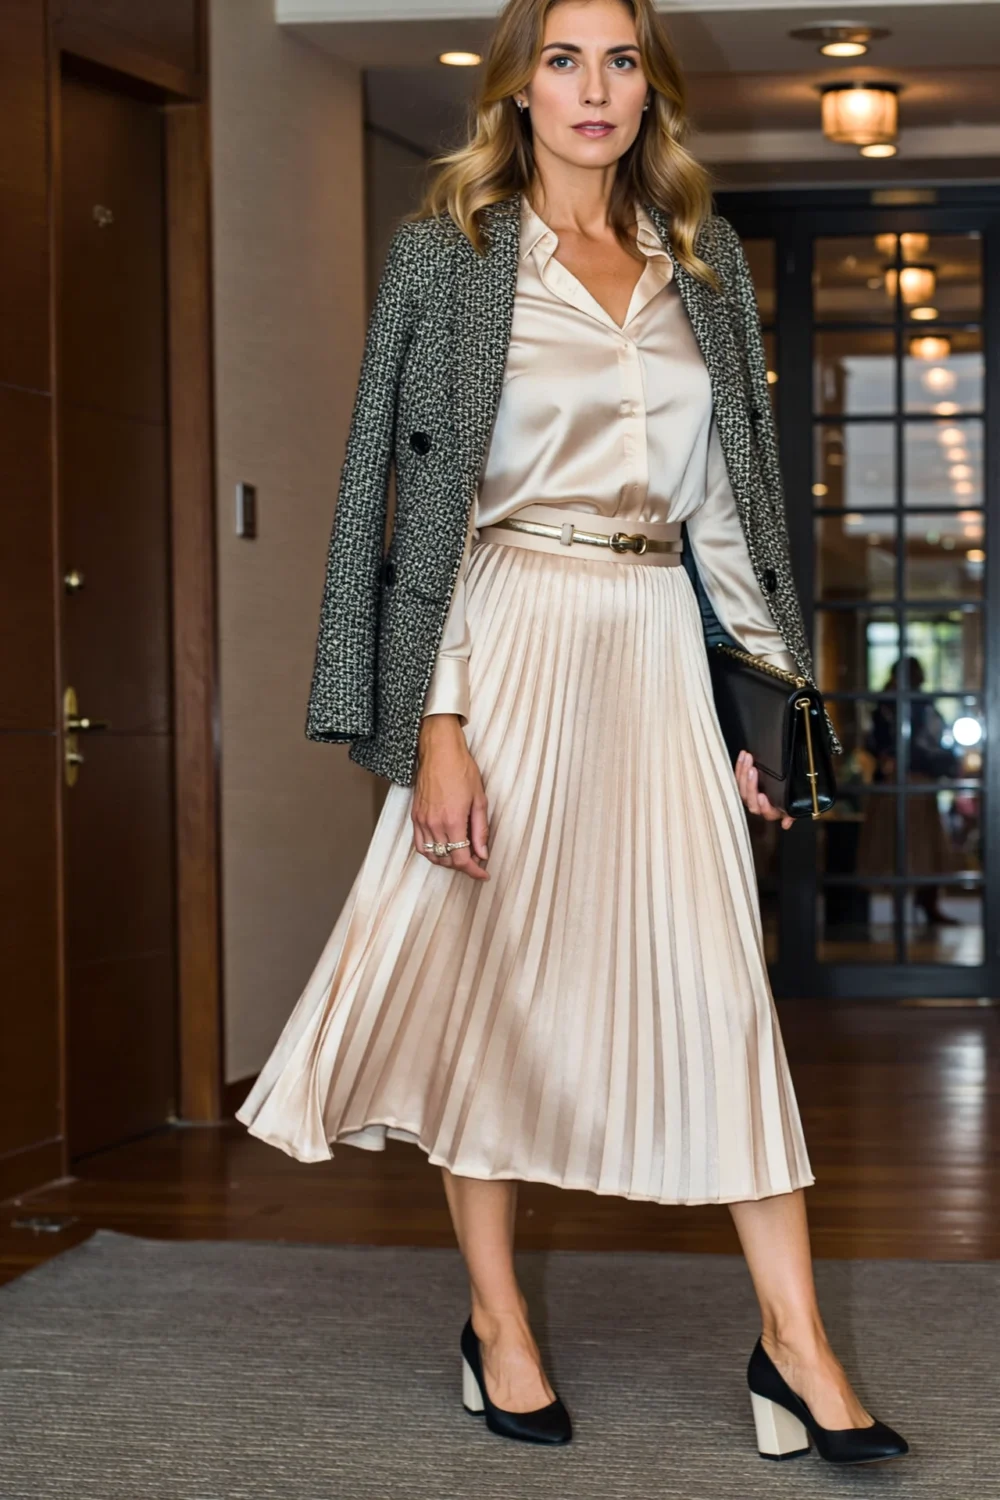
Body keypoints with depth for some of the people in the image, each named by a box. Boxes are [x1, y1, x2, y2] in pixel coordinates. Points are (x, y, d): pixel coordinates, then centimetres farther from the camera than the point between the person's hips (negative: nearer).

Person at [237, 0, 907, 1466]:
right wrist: (436, 724, -12)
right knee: (490, 977, 3)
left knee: (723, 984, -3)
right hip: (511, 642, -3)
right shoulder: (452, 250, 0)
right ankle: (498, 1321, 19)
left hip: (661, 645, 3)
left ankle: (796, 1344, 0)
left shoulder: (704, 260, 12)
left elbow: (732, 488, 16)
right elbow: (413, 489, -5)